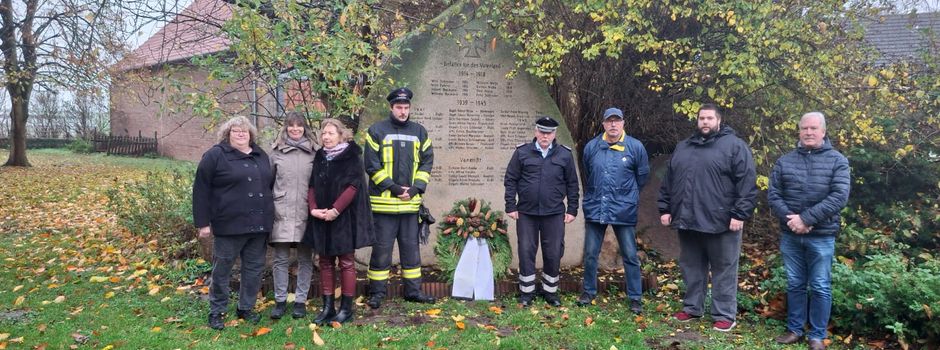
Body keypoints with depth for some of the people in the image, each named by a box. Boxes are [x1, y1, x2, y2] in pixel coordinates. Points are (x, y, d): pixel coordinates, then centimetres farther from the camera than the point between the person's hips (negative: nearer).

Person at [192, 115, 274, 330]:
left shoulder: (260, 156, 13)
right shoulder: (215, 156, -3)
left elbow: (270, 185, 22)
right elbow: (201, 191, -5)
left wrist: (269, 217, 19)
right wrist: (203, 223, -9)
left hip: (259, 224, 5)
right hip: (230, 225, -5)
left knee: (254, 269, 11)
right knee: (222, 270, 4)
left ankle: (246, 308, 25)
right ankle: (216, 312, 18)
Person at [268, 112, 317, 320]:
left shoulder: (314, 152, 5)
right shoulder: (276, 151, 6)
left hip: (306, 214, 0)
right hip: (282, 213, 0)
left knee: (305, 259, 6)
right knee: (281, 259, 4)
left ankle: (301, 300, 16)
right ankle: (280, 300, 14)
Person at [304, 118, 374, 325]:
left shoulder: (352, 157, -4)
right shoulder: (319, 157, 12)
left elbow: (353, 186, -13)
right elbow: (312, 186, 9)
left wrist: (335, 210, -20)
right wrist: (313, 208, -8)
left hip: (345, 217, -5)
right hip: (321, 218, 6)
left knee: (346, 262, 2)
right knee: (325, 263, 9)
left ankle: (346, 308, 8)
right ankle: (327, 307, 16)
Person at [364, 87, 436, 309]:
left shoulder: (419, 132, 10)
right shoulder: (377, 131, -1)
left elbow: (427, 163, 9)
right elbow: (372, 165, -5)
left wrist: (416, 188, -5)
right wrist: (392, 187, -12)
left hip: (410, 203, 4)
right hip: (384, 202, -3)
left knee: (411, 247, 11)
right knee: (382, 248, 2)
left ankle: (413, 290, 21)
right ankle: (377, 292, 13)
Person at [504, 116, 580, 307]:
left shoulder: (565, 154, 3)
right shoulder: (522, 152, 0)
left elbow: (572, 184, 6)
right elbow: (510, 180, 2)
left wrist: (572, 210, 3)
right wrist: (511, 206, -3)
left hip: (554, 213, 1)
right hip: (526, 213, 0)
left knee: (553, 254, 6)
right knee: (526, 252, 4)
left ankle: (550, 291, 23)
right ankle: (526, 292, 18)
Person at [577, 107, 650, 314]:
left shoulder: (635, 147, -4)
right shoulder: (591, 147, 2)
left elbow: (642, 175, 7)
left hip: (624, 211, -2)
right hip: (595, 210, 2)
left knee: (630, 256, 4)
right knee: (590, 254, 10)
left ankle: (635, 298, 15)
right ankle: (588, 291, 26)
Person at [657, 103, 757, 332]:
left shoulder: (734, 145, -3)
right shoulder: (683, 147, 15)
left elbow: (747, 182, -9)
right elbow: (669, 181, 18)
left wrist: (740, 214, -15)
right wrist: (665, 208, 12)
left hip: (721, 223, -5)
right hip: (687, 221, 5)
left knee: (724, 271, 3)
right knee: (691, 268, 14)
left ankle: (724, 315, 13)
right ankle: (692, 308, 28)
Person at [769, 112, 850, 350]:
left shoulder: (837, 161, -1)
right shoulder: (784, 161, 5)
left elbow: (839, 197, -12)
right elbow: (773, 195, 2)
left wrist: (806, 218, -19)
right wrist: (790, 218, -14)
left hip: (822, 237, -2)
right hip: (790, 235, 2)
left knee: (820, 287, 5)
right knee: (794, 284, 12)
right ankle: (794, 329, 23)